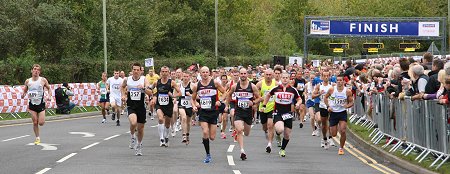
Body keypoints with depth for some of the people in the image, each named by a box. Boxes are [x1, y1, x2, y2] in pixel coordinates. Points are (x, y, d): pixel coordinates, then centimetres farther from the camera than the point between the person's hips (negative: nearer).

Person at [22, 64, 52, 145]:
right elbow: (25, 91, 13)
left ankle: (41, 118, 29)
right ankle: (37, 138, 14)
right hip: (32, 104, 2)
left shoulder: (43, 80, -5)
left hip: (41, 104, -2)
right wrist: (23, 94, -10)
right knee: (35, 122, -1)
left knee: (41, 123, -8)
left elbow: (49, 88, 6)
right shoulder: (28, 81, 1)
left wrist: (49, 96, -12)